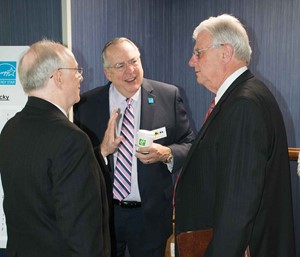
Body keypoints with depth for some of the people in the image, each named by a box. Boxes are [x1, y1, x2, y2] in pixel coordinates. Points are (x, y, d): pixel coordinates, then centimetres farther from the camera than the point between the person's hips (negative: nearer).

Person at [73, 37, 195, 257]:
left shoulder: (169, 96, -6)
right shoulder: (87, 104, -5)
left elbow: (189, 145, -1)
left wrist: (166, 154, -20)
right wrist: (102, 150, -22)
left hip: (151, 214, 0)